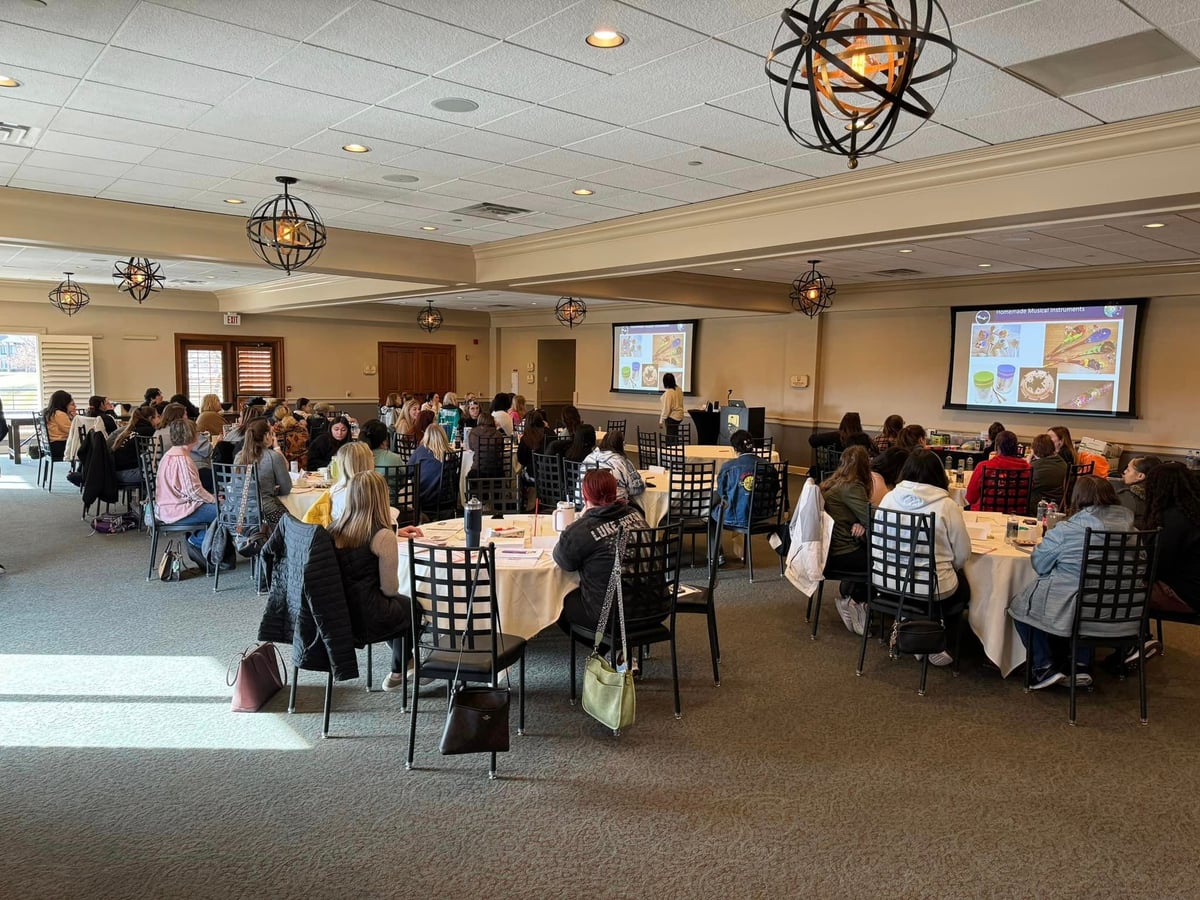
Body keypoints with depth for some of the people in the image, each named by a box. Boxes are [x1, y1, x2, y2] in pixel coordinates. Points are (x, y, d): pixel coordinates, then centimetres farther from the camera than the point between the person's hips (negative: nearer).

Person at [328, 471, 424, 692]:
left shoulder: (335, 529, -1)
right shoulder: (383, 536, -20)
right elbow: (390, 588, -13)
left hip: (338, 612, 6)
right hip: (367, 619, -6)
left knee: (399, 602, 32)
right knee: (411, 606, 25)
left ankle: (406, 661, 50)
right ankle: (398, 674, 41)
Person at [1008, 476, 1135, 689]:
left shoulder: (1067, 530, -17)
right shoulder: (1127, 521, -2)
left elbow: (1039, 564, -8)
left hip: (1068, 610, -5)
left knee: (1020, 605, 20)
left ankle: (1046, 667, 11)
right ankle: (1082, 666, 25)